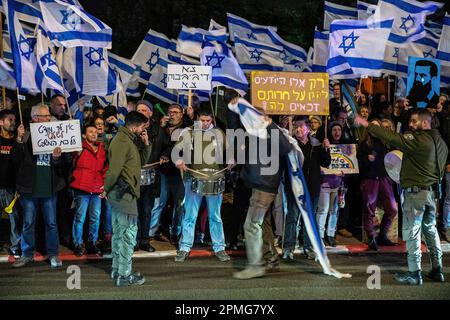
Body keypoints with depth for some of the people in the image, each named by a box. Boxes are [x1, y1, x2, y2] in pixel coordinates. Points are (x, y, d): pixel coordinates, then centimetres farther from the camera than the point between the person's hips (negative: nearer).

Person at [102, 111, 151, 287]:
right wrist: (106, 189, -12)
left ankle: (117, 270, 27)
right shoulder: (122, 142, -17)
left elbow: (142, 160, 19)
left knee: (119, 232, 16)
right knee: (129, 233, -5)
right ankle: (124, 275, 0)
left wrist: (146, 144, 5)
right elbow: (114, 168, -24)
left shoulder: (130, 140, 15)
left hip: (121, 193, 11)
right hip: (124, 192, -11)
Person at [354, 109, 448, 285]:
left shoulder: (418, 140, -18)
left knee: (411, 231, -2)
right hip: (432, 191, 9)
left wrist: (367, 124, -20)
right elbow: (441, 167, 16)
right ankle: (437, 269, 23)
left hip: (416, 191, -9)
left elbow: (392, 137, -23)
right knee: (430, 229, 18)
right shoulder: (440, 142, 9)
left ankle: (414, 273, 2)